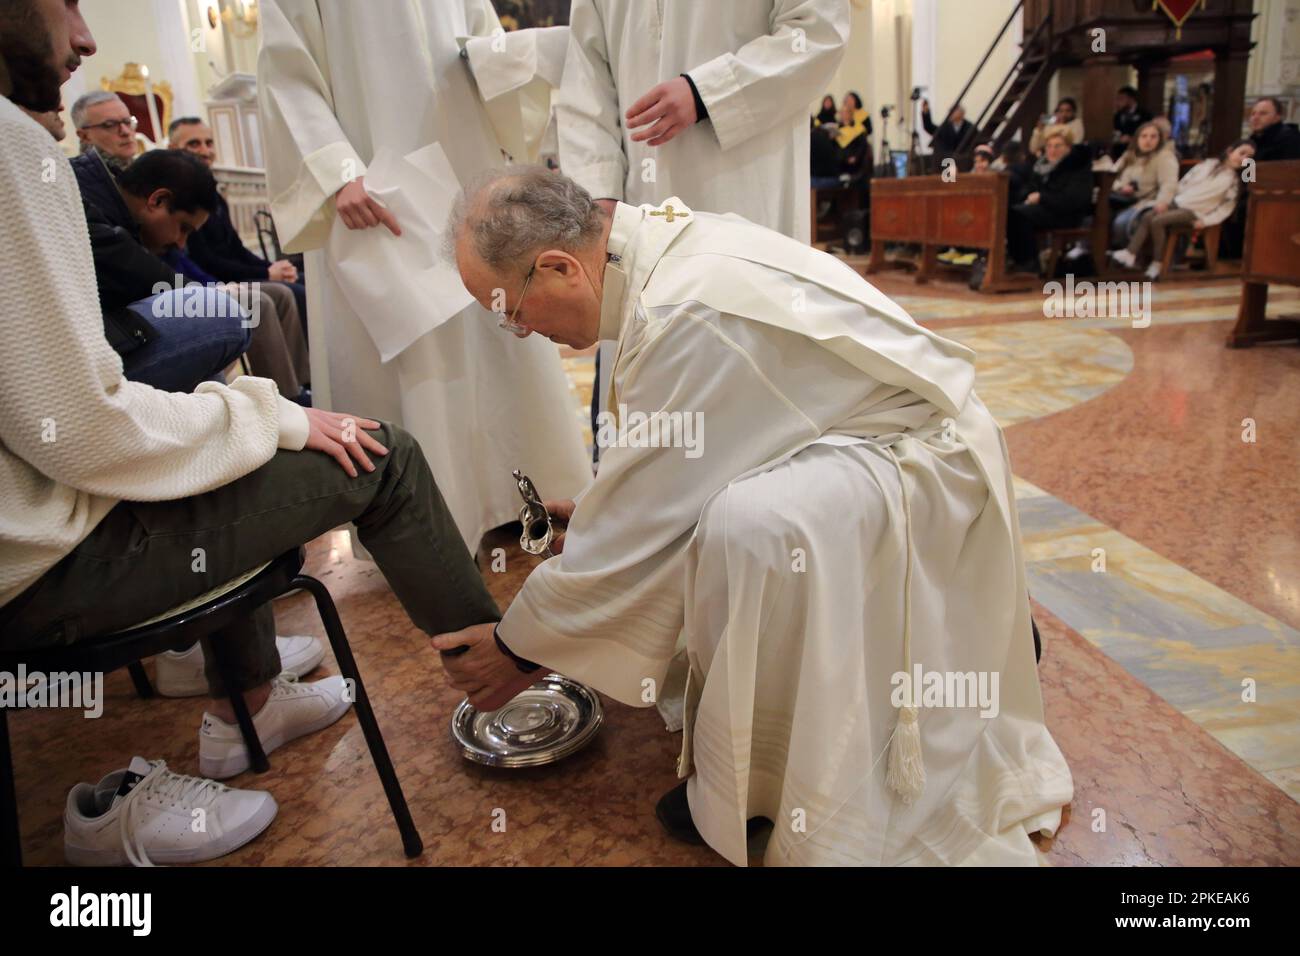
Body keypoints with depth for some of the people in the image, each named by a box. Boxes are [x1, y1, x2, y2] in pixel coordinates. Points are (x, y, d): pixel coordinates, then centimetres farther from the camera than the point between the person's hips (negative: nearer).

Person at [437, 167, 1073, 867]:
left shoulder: (687, 313, -30)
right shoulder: (664, 240, -2)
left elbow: (635, 529, -21)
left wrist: (520, 649, -8)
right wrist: (600, 509, 14)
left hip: (924, 462, -10)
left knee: (749, 524, -33)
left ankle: (759, 789, -9)